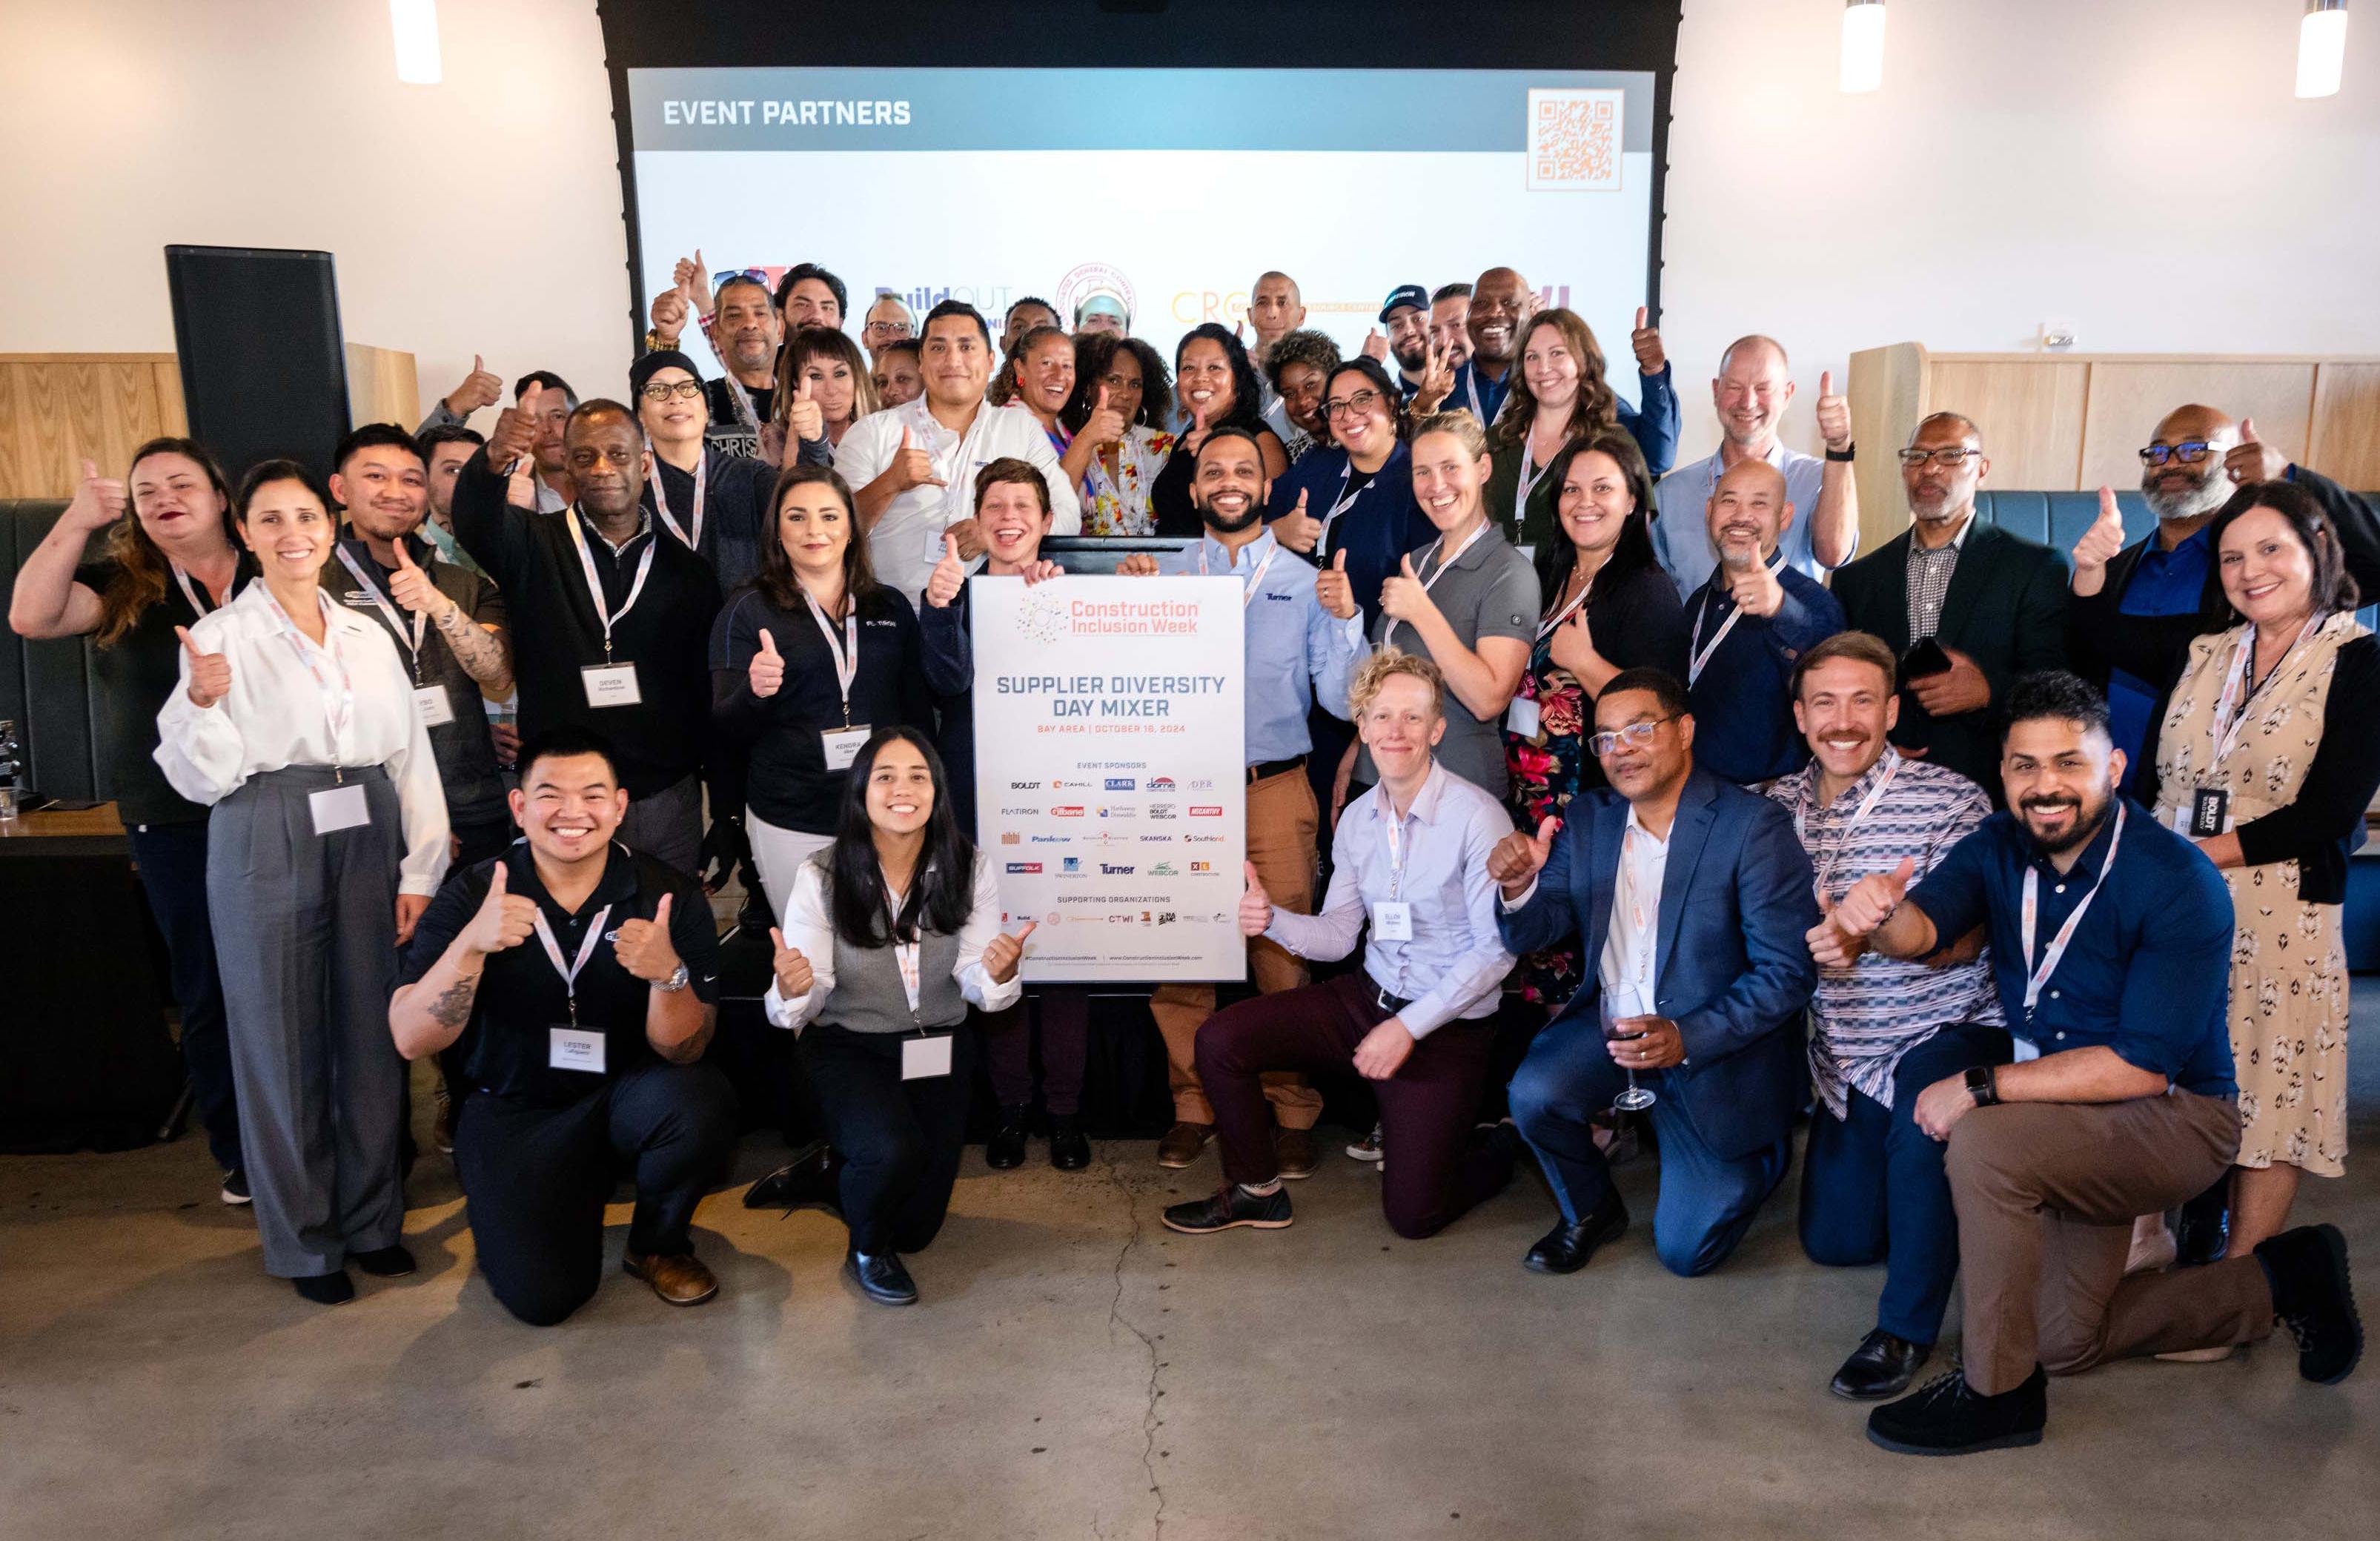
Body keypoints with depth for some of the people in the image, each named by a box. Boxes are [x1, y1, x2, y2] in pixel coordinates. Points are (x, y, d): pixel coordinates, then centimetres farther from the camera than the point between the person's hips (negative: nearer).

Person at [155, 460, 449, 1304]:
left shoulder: (369, 636, 11)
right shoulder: (220, 637, 0)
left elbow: (412, 758, 10)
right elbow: (204, 778, -3)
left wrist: (419, 871, 3)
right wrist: (202, 701, -22)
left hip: (365, 839, 4)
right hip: (267, 846, -3)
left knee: (372, 1031, 9)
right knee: (283, 1041, 4)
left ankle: (372, 1218, 24)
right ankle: (303, 1240, 19)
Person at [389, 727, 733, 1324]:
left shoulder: (670, 895, -12)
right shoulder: (473, 895, -10)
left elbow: (683, 1051, -15)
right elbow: (411, 1040, -18)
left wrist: (669, 973, -36)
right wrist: (472, 944, -34)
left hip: (627, 1092, 1)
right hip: (514, 1112, 0)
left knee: (702, 1104, -33)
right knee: (542, 1295, -19)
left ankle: (658, 1243, 0)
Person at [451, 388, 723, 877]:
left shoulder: (687, 569, 6)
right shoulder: (533, 547, 2)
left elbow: (709, 692, 7)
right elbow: (474, 520, -20)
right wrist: (493, 458, -42)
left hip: (667, 802, 1)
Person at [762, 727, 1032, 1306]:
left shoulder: (969, 869, -10)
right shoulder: (822, 877, -15)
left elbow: (977, 988, -12)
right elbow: (805, 1006, -14)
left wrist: (998, 974, -35)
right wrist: (793, 989, -38)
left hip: (940, 1048, 3)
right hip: (849, 1047, -3)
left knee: (917, 1226, 7)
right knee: (894, 1151, -32)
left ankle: (847, 1172, 44)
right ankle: (867, 1249, 4)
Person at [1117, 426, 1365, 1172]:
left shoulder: (1306, 583, 8)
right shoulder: (1162, 574, 11)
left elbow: (1341, 699, 3)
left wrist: (1346, 619, -11)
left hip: (1274, 790, -1)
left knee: (1283, 956, -1)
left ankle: (1292, 1115, 13)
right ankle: (1194, 1106, 17)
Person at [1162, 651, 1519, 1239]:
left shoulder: (1477, 817, -17)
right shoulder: (1358, 819, 2)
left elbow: (1496, 949, -17)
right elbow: (1338, 934, 5)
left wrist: (1410, 1026, -20)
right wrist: (1272, 919, -16)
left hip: (1448, 1025, -5)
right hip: (1370, 996, 6)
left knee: (1412, 1214, -6)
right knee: (1219, 1039, -9)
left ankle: (1493, 1155, 29)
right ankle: (1256, 1190, 14)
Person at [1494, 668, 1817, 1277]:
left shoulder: (1755, 827, -16)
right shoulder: (1588, 819, 1)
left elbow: (1788, 971, -18)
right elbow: (1533, 934, -1)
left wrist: (1687, 1039, -30)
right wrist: (1519, 885, -24)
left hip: (1716, 1045, -4)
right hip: (1611, 1022, 4)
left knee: (1686, 1249, -6)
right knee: (1533, 1093, -25)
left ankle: (1760, 1151, 27)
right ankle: (1591, 1211, 7)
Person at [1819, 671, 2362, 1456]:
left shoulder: (2181, 884, -22)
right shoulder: (2000, 846, -5)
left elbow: (2142, 1065, -25)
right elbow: (1923, 925, -23)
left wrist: (1980, 1089, -28)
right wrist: (1876, 916, -48)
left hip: (2175, 1117, -7)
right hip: (2067, 1121, 7)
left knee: (1984, 1144, -33)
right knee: (2064, 1343, 12)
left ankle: (1996, 1391, -13)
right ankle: (2280, 1280, 35)